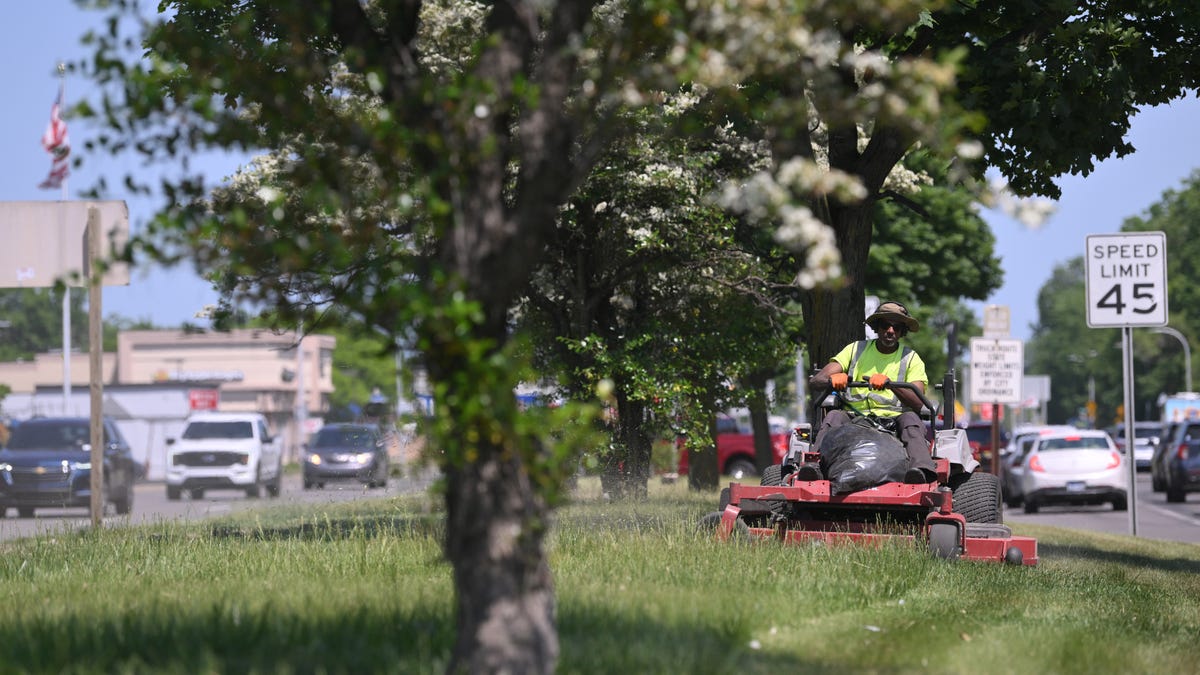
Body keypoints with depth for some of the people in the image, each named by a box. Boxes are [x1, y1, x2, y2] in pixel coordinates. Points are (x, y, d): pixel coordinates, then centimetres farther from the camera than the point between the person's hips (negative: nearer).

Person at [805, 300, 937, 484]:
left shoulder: (911, 359, 12)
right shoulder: (855, 350, 15)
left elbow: (917, 403, -6)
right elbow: (815, 382, 5)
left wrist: (889, 383, -24)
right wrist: (832, 379, -21)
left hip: (893, 422, -1)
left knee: (910, 419, -33)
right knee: (834, 417, -30)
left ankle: (921, 469, -60)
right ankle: (815, 464, -53)